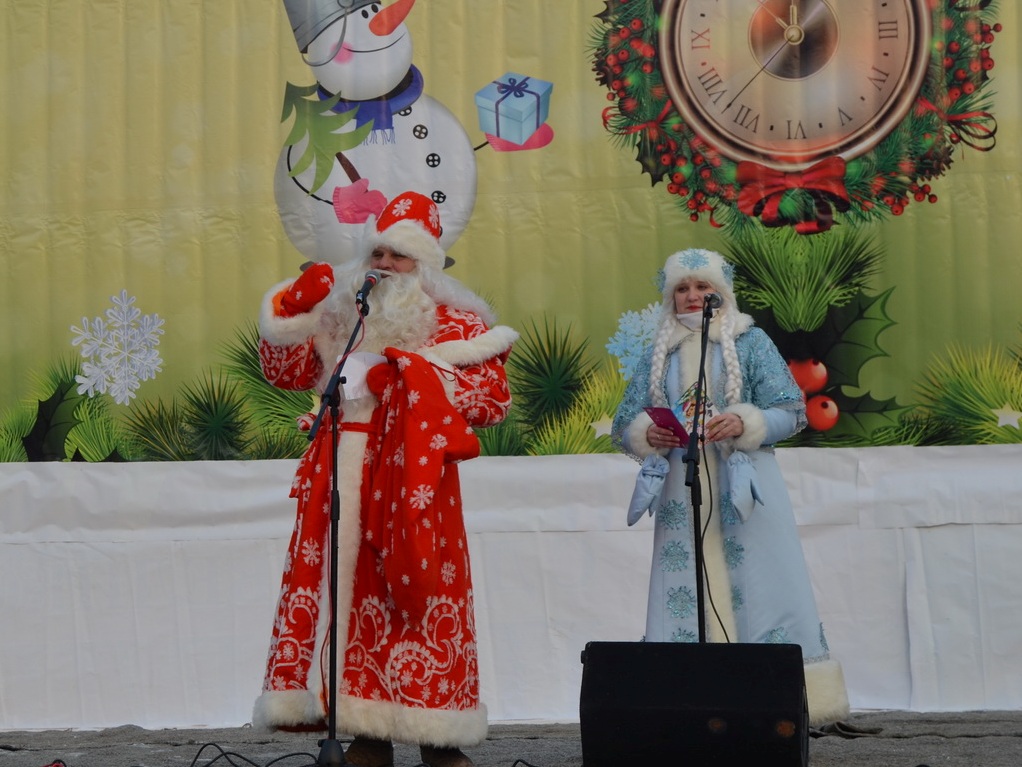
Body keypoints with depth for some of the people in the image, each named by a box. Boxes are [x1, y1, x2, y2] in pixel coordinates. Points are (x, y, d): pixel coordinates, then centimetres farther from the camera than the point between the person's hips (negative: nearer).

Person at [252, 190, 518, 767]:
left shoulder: (454, 322, 4)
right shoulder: (343, 313, 18)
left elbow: (495, 398, -5)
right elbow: (286, 373, 18)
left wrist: (416, 375, -13)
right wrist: (295, 310, 4)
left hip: (411, 480, -4)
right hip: (344, 481, 4)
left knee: (417, 596, -7)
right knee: (354, 592, 1)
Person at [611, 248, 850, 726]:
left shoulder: (750, 342, 7)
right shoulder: (658, 354, 16)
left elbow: (792, 412, 0)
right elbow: (623, 428, 15)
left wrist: (744, 424, -17)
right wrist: (648, 435, -7)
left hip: (743, 488, -3)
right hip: (681, 494, 3)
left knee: (756, 594, -9)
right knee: (683, 603, -3)